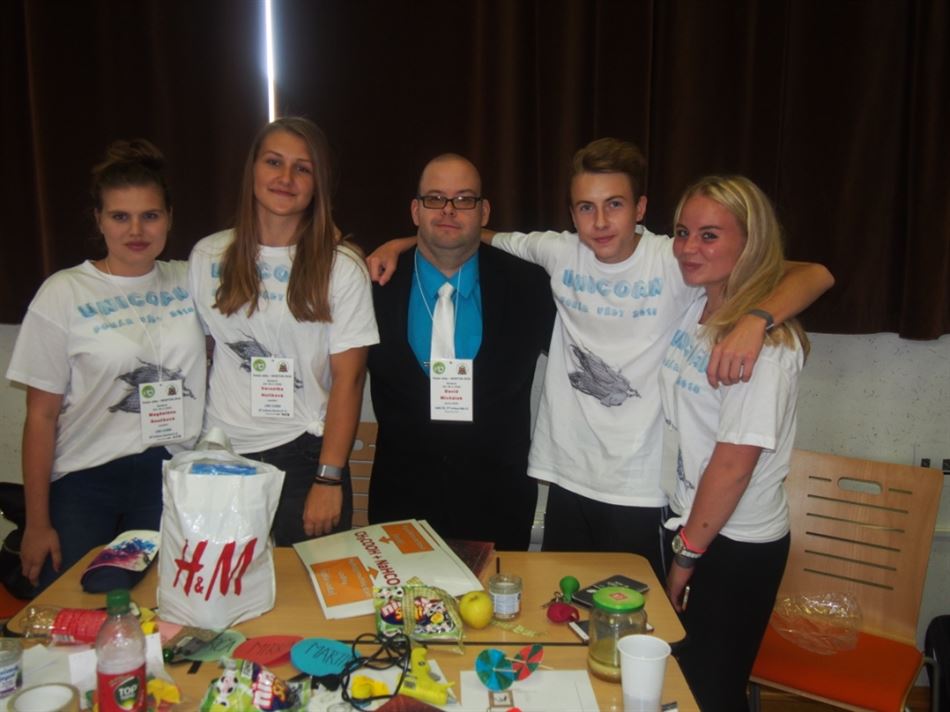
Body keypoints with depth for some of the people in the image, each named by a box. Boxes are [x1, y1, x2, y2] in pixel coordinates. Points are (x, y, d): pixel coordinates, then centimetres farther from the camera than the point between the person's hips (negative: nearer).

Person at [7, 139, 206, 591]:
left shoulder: (190, 282, 3)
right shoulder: (64, 294, -6)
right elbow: (41, 416, -4)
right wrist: (37, 523, -2)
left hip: (174, 479, 3)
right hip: (84, 486, -2)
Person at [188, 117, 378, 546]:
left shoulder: (341, 267, -5)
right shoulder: (207, 257, 5)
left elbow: (348, 377, -8)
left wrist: (329, 479, -12)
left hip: (304, 455, -2)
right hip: (222, 460, 3)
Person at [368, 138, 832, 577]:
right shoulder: (560, 253, -1)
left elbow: (813, 275, -15)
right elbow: (486, 239, 15)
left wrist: (755, 319, -34)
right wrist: (404, 242, 4)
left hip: (642, 490, -3)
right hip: (567, 478, 4)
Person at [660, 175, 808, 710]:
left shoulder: (765, 340, -23)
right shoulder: (695, 306, 1)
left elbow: (733, 465, -21)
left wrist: (687, 555, -12)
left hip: (737, 546, -7)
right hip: (693, 522, 7)